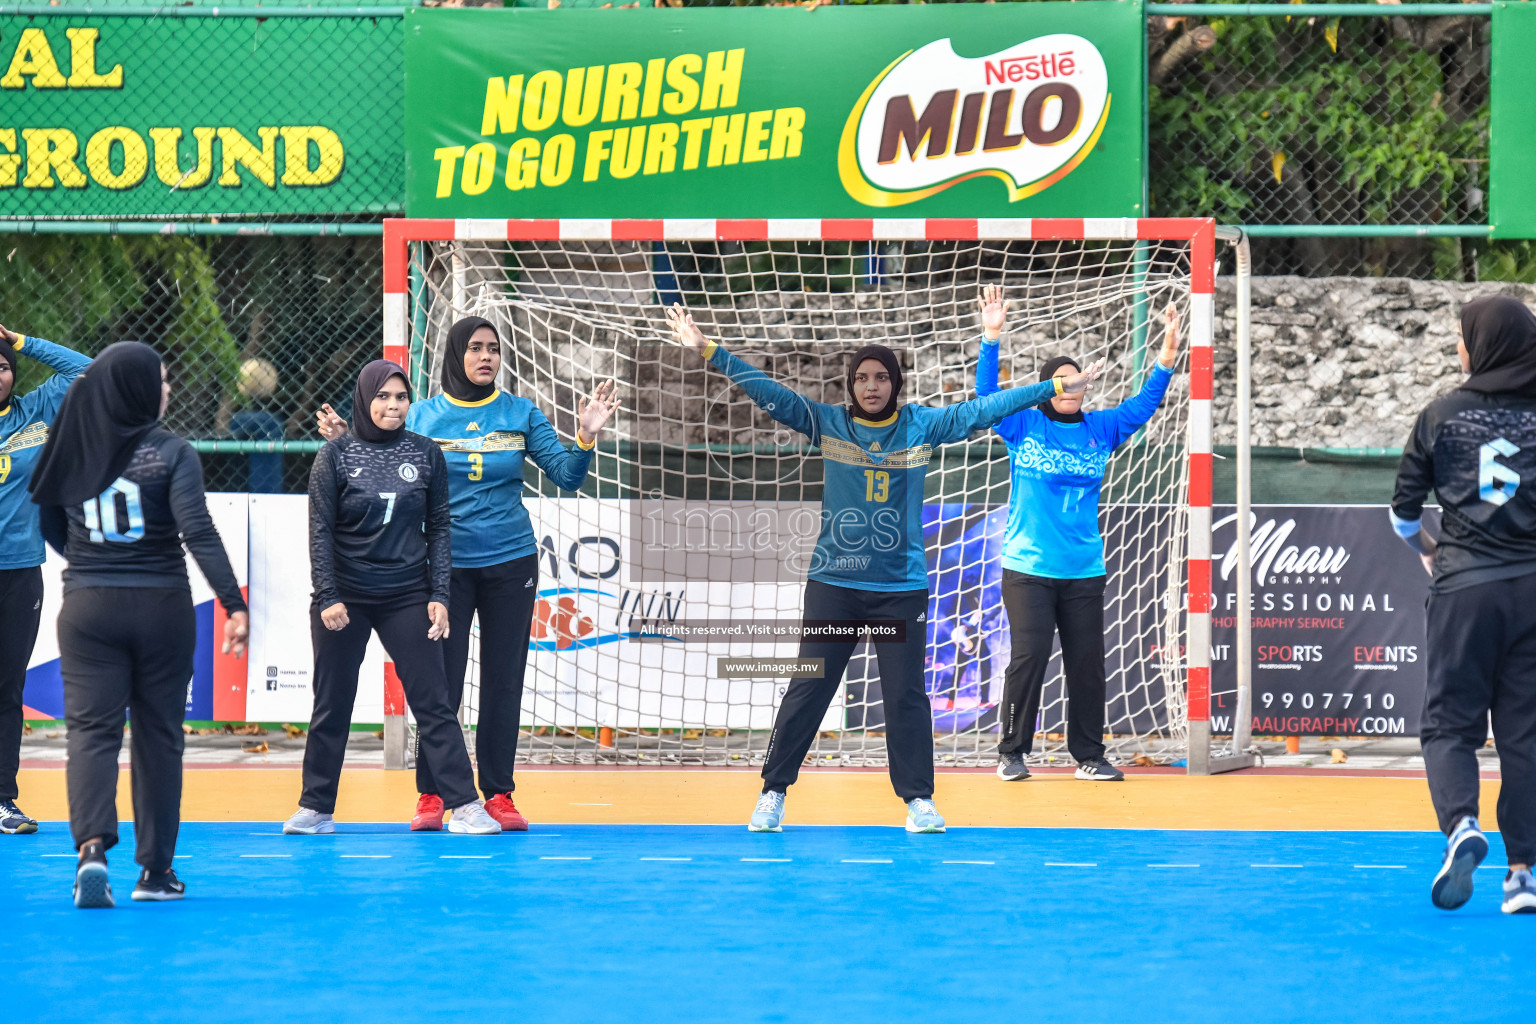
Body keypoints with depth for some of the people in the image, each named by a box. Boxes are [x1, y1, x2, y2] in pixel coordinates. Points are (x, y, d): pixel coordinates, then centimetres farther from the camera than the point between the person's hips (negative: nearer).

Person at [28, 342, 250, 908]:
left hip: (87, 608, 2)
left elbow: (50, 526, 12)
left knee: (91, 728, 0)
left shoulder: (73, 451, 1)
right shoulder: (171, 453, -9)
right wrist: (233, 604, -20)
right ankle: (155, 868, 15)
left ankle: (92, 845, -24)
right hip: (161, 607, -2)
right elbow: (198, 532, -18)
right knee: (159, 734, 10)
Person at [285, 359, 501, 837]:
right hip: (344, 597, -1)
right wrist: (328, 598, -9)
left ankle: (465, 806, -4)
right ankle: (315, 809, 15)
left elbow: (438, 528, 7)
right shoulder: (336, 455, -1)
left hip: (407, 597, 1)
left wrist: (439, 596, -1)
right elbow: (320, 531, -1)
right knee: (332, 705, 5)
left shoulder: (426, 454, 5)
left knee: (433, 702, -3)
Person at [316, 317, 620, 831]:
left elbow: (567, 475, 0)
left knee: (503, 682, 4)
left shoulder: (521, 414, 4)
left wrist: (586, 437, -17)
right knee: (441, 682, -3)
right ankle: (430, 794, 6)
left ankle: (499, 794, 11)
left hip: (510, 564, 1)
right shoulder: (422, 416, 2)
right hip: (445, 566, -1)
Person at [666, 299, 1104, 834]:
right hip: (833, 583, 0)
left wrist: (1056, 388, -2)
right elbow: (769, 392, -3)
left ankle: (918, 799, 12)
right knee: (807, 690, 2)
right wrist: (707, 350, -9)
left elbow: (980, 411, 1)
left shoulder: (922, 426, 1)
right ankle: (773, 792, 10)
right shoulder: (827, 423, 0)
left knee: (906, 695, 2)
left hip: (902, 586, 0)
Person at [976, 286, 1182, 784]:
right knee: (1028, 658, -8)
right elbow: (987, 392, -8)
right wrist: (992, 337, -20)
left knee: (1087, 663, 4)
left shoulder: (1100, 429, 10)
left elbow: (1143, 404, 8)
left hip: (1084, 570, 3)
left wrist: (1167, 356, -5)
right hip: (1028, 568, -3)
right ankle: (1012, 752, 2)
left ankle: (1088, 756, 12)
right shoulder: (1022, 426, 2)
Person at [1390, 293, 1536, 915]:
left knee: (1449, 724, 4)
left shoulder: (1442, 416, 2)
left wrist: (1427, 551, 29)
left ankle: (1460, 825, -22)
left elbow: (1403, 511, 9)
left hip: (1464, 586, -1)